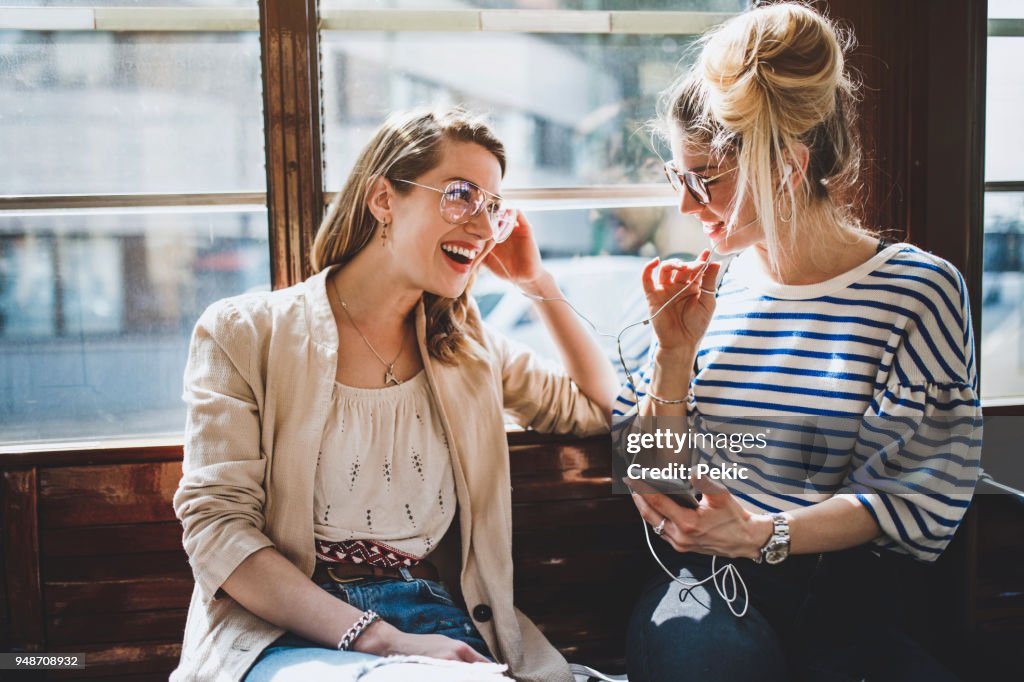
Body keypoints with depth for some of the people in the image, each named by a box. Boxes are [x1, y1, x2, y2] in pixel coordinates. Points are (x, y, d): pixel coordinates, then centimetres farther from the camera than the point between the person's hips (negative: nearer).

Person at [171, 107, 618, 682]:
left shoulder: (469, 348, 16)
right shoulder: (244, 334, 1)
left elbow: (599, 408, 27)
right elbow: (217, 526, -8)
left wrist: (540, 284, 14)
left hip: (440, 627, 6)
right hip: (286, 633, -6)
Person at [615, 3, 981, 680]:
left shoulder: (917, 290, -2)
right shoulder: (706, 291, 9)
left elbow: (916, 496, -7)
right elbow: (654, 485, 10)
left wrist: (765, 535, -20)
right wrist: (675, 353, -4)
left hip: (847, 598, -1)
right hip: (708, 588, 1)